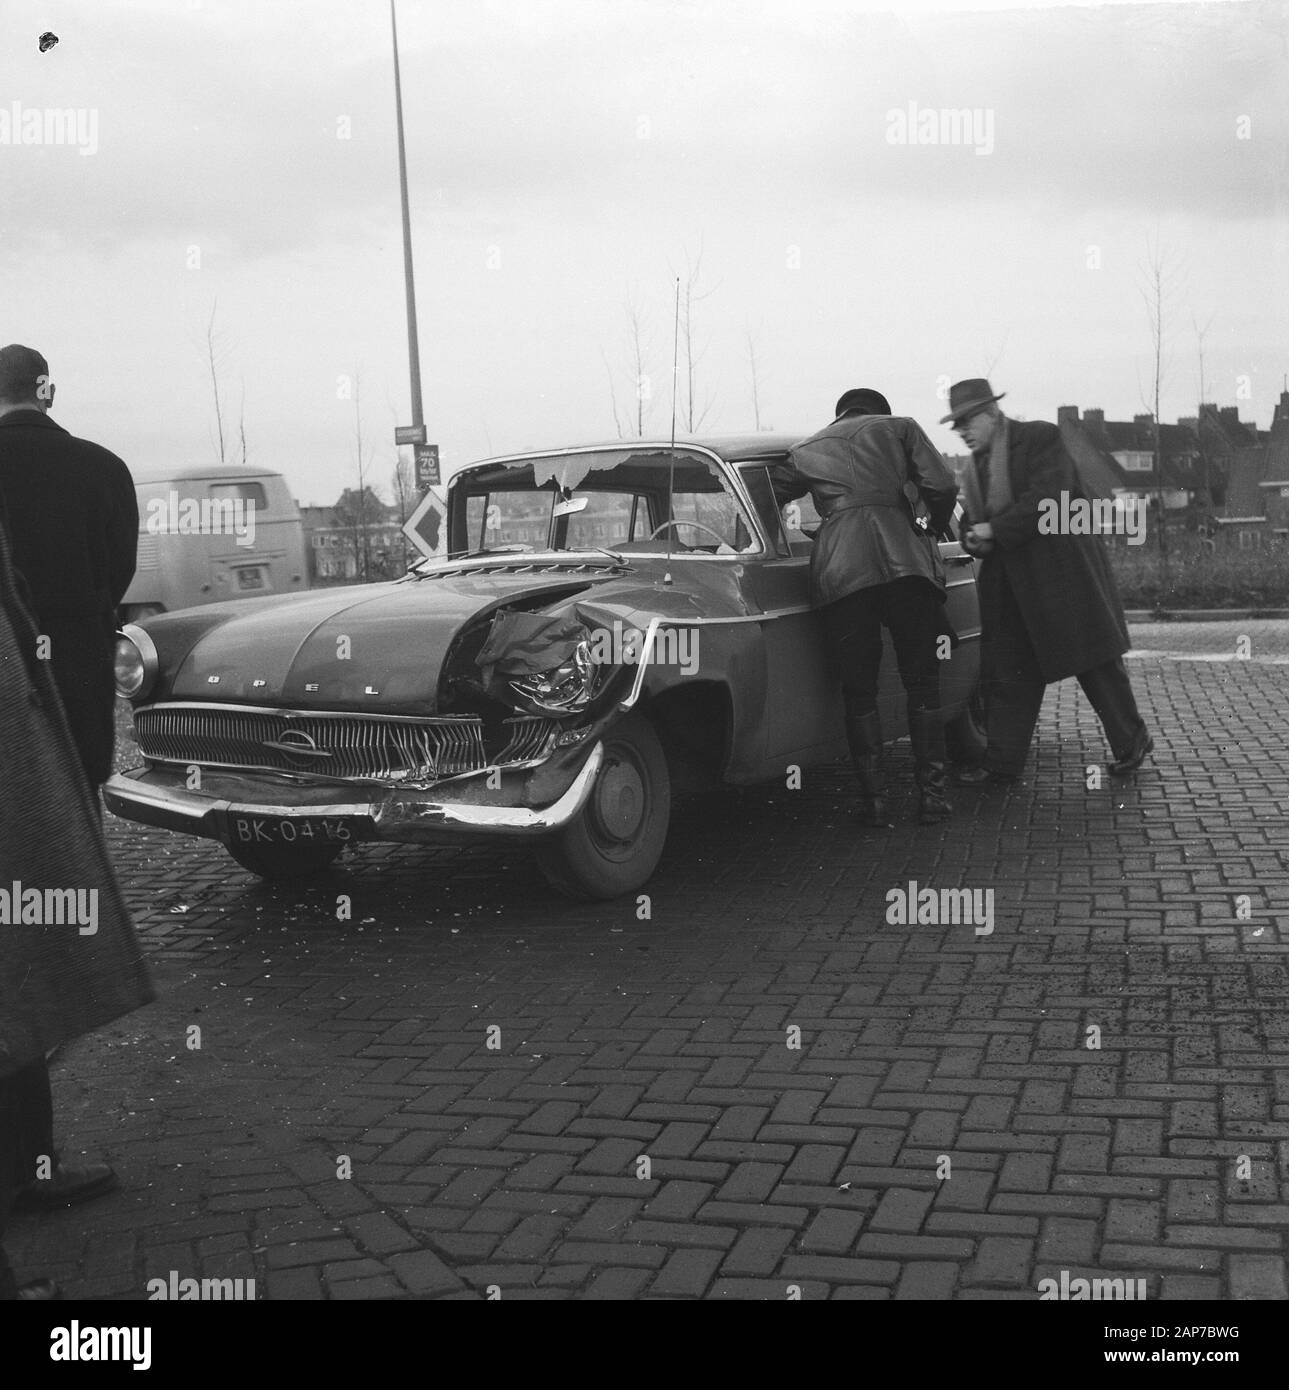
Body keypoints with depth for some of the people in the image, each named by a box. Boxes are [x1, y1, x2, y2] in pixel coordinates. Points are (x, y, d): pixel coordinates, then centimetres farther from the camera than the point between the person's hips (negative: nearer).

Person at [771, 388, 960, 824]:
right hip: (905, 562, -1)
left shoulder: (807, 449, 24)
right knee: (922, 684, 9)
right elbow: (941, 487, 7)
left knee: (858, 690, 8)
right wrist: (935, 526, 26)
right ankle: (931, 794, 7)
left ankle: (871, 799, 5)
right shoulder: (900, 428, 19)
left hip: (839, 572, 1)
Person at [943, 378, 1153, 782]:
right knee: (1006, 669, 3)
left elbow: (1048, 501, -19)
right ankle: (1001, 763, 7)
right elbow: (972, 519, 20)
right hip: (1009, 580, 7)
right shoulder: (977, 466, 15)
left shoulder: (1040, 438, -8)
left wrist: (995, 529, -19)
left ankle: (1131, 742, 17)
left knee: (1093, 659, 1)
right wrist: (973, 538, -4)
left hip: (1060, 567, -7)